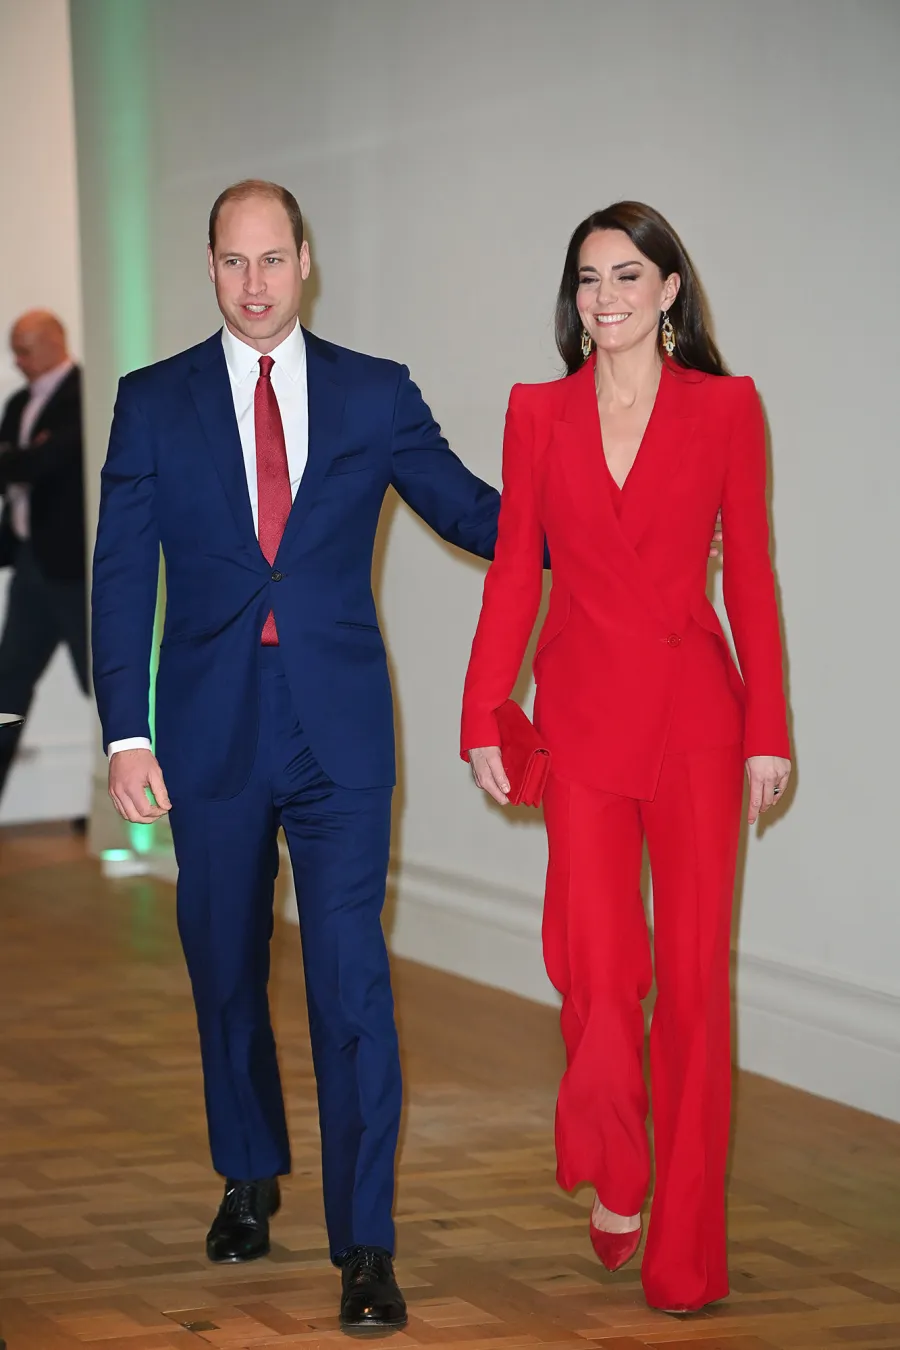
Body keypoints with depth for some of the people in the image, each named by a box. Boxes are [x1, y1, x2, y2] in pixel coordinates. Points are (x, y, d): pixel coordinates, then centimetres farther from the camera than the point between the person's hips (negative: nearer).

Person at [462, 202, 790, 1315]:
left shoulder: (725, 407, 2)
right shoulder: (539, 412, 6)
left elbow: (750, 573, 3)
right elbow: (514, 572, 7)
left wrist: (768, 729, 0)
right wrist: (484, 718, 2)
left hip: (694, 713, -1)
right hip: (581, 711, 1)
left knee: (696, 971, 0)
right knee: (599, 970, -6)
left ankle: (685, 1252, 11)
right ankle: (614, 1177, 22)